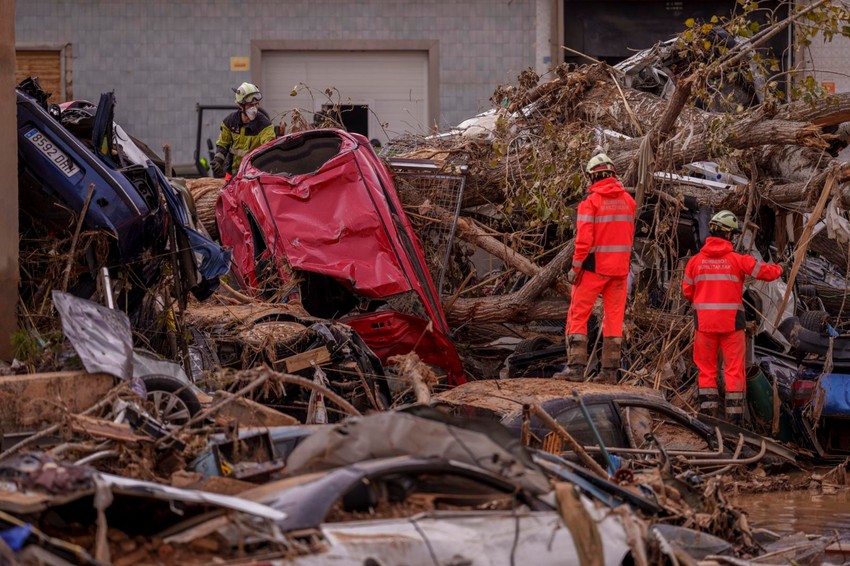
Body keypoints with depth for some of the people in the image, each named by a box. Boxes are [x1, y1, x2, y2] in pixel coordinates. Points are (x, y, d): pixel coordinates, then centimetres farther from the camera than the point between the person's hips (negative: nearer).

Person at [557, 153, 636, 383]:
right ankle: (610, 370, 7)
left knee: (578, 316, 2)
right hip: (620, 268, 5)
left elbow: (584, 239, -17)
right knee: (613, 318, 8)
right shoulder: (628, 200, 5)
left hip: (594, 267, -5)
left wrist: (575, 267, -10)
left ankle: (576, 366, -5)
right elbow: (628, 237, 10)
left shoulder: (590, 201, -12)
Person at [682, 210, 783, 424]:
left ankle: (708, 409, 8)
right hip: (731, 322, -2)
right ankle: (734, 414, 3)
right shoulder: (738, 260, -7)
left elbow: (687, 291, 5)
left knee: (706, 368, 12)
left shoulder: (696, 261, -1)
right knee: (734, 369, 5)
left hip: (704, 320, 2)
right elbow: (766, 272, -2)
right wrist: (778, 268, 21)